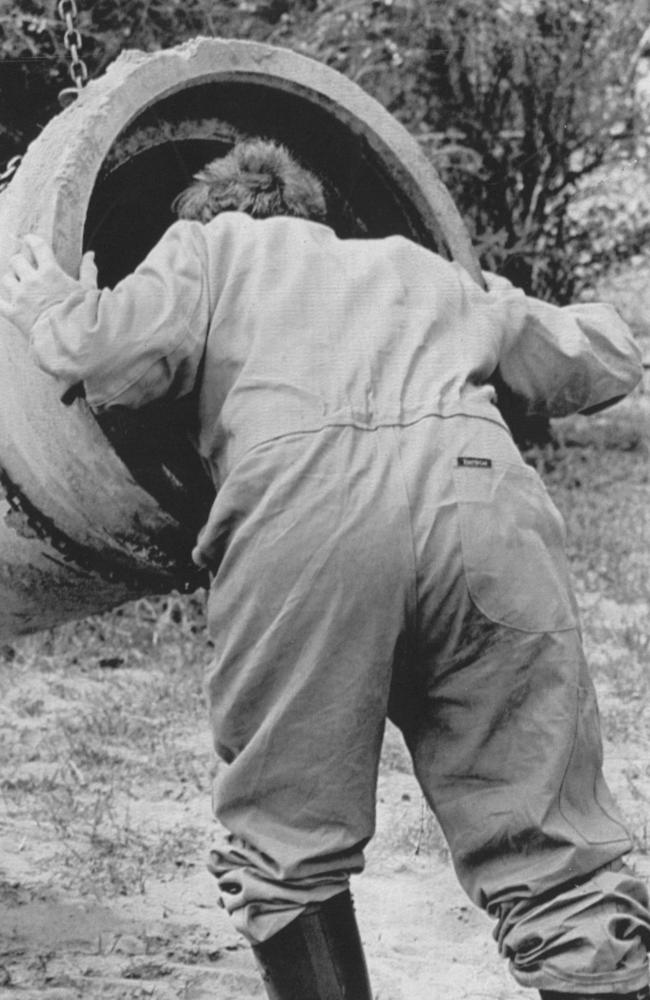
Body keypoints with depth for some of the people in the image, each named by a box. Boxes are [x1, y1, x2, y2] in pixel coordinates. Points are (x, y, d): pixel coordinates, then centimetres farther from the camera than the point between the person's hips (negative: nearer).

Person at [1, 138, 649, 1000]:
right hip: (484, 494, 3)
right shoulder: (422, 267, 40)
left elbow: (117, 357, 11)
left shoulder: (212, 246, 30)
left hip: (301, 501, -2)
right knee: (550, 857, 3)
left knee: (287, 848, 12)